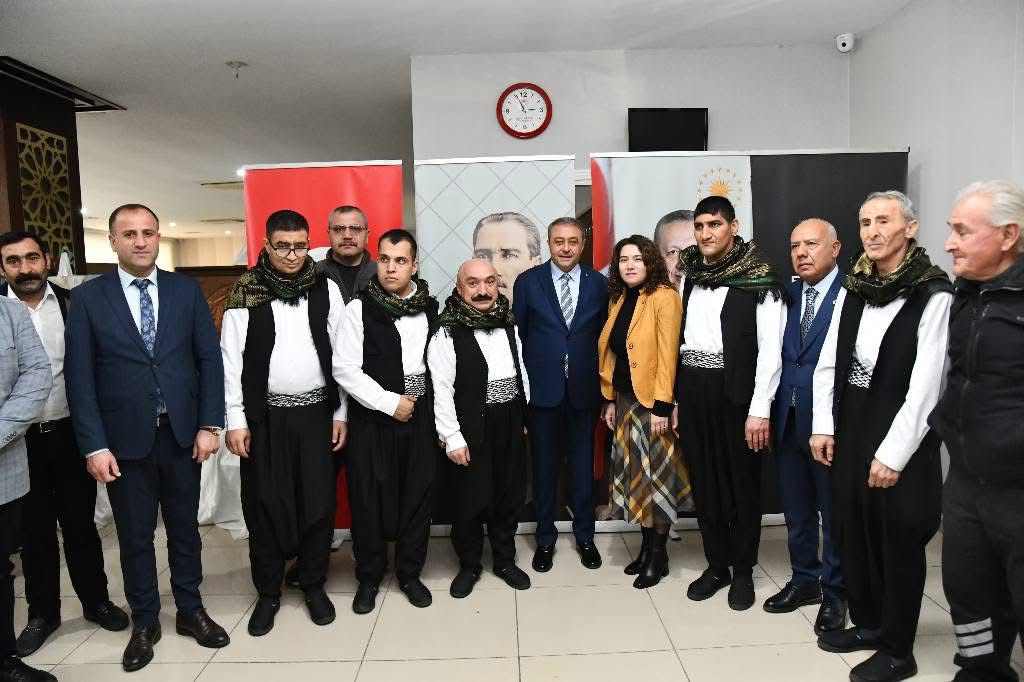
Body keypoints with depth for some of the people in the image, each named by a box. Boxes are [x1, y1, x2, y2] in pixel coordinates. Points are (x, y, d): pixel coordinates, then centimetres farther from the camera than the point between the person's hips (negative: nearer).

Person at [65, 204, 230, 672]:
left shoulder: (186, 290, 1)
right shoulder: (88, 297, -2)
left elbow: (209, 358, 0)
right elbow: (79, 376, -4)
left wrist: (209, 424, -5)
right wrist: (94, 445, -9)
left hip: (182, 433, 1)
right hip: (124, 438, -1)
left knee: (185, 527, 14)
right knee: (135, 536, 12)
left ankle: (190, 611, 32)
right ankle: (144, 622, 31)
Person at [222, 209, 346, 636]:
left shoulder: (326, 289, 3)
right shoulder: (246, 293, -1)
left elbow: (340, 353, 4)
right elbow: (231, 358, -2)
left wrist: (341, 412, 2)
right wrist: (236, 420, -6)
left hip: (316, 413, 1)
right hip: (264, 416, -1)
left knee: (319, 501, 5)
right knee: (263, 503, 6)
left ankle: (314, 585, 25)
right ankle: (268, 592, 24)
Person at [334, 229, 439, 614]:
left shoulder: (431, 308, 3)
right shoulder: (360, 308, -6)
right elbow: (345, 369, -11)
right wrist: (389, 403, -13)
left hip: (420, 417, 3)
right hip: (372, 417, -2)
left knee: (418, 495, 9)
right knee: (369, 498, 6)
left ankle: (410, 573, 28)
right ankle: (369, 578, 26)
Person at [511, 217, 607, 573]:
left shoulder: (598, 283, 2)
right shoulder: (528, 281, -1)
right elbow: (518, 334, 2)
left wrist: (604, 384, 1)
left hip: (584, 388, 1)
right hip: (542, 387, -1)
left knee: (583, 464, 12)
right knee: (544, 464, 10)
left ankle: (585, 535, 29)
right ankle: (545, 538, 26)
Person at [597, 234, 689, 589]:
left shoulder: (663, 297, -11)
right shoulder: (618, 300, 10)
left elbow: (667, 354, -16)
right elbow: (611, 353, 12)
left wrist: (662, 406, -19)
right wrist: (610, 399, 10)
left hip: (652, 400, -7)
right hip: (625, 400, 7)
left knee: (655, 475, 3)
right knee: (634, 474, 13)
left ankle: (658, 555, 18)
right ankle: (646, 545, 27)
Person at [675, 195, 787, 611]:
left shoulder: (760, 280, -6)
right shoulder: (690, 277, 11)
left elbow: (770, 350, -10)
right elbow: (679, 339, 11)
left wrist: (760, 410, -15)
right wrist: (677, 402, 8)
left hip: (735, 393, -5)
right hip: (692, 392, 5)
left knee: (742, 483, 7)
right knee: (704, 483, 12)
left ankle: (742, 571, 24)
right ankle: (716, 565, 27)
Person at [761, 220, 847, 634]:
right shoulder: (787, 296, 7)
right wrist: (763, 411, 2)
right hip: (788, 420, 6)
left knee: (834, 510, 10)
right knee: (796, 509, 17)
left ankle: (834, 592, 27)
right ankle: (804, 579, 35)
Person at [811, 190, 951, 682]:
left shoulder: (933, 295, -12)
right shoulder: (852, 290, 7)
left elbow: (925, 384, -15)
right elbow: (828, 363, 10)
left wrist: (893, 454, -16)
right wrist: (823, 426, 4)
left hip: (900, 443, -6)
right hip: (847, 432, 6)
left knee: (898, 542, 7)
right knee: (851, 532, 15)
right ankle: (867, 622, 35)